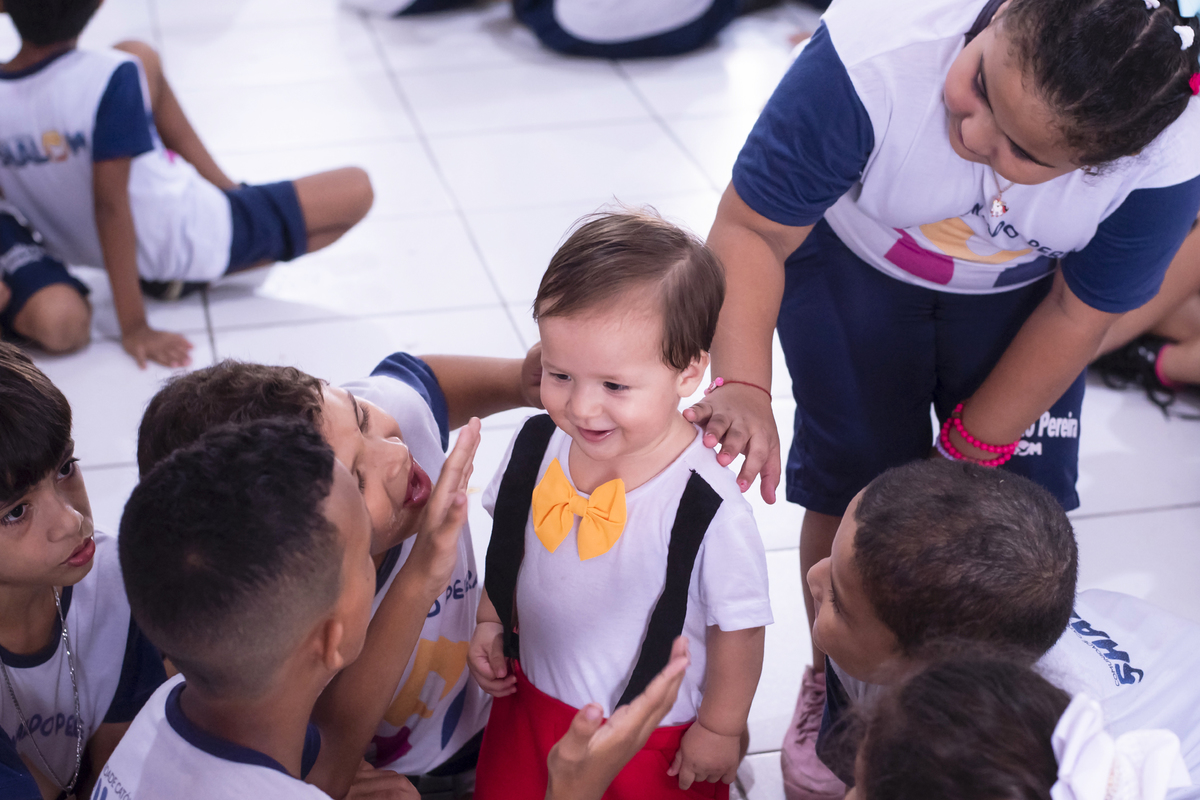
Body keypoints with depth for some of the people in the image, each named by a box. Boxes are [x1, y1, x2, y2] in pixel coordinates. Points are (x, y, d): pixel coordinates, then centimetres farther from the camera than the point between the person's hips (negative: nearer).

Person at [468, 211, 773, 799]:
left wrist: (721, 729, -7)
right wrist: (490, 624, 6)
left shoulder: (710, 513, -32)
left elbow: (738, 628, -17)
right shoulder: (536, 446, -15)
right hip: (532, 703, 5)